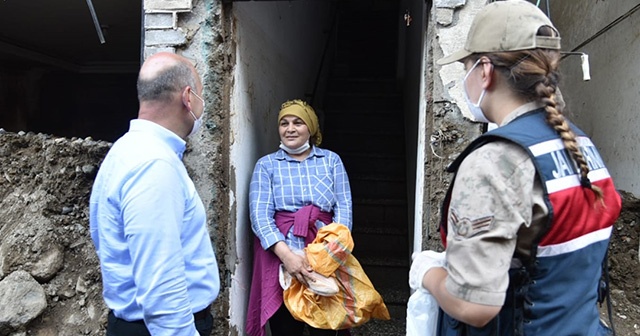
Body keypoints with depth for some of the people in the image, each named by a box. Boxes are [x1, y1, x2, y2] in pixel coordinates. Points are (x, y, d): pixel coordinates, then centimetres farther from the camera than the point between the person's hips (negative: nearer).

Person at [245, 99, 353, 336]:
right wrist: (287, 254, -20)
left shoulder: (331, 160, 9)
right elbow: (260, 214, -6)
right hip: (280, 256, -1)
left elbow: (344, 207, 2)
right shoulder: (266, 164, 5)